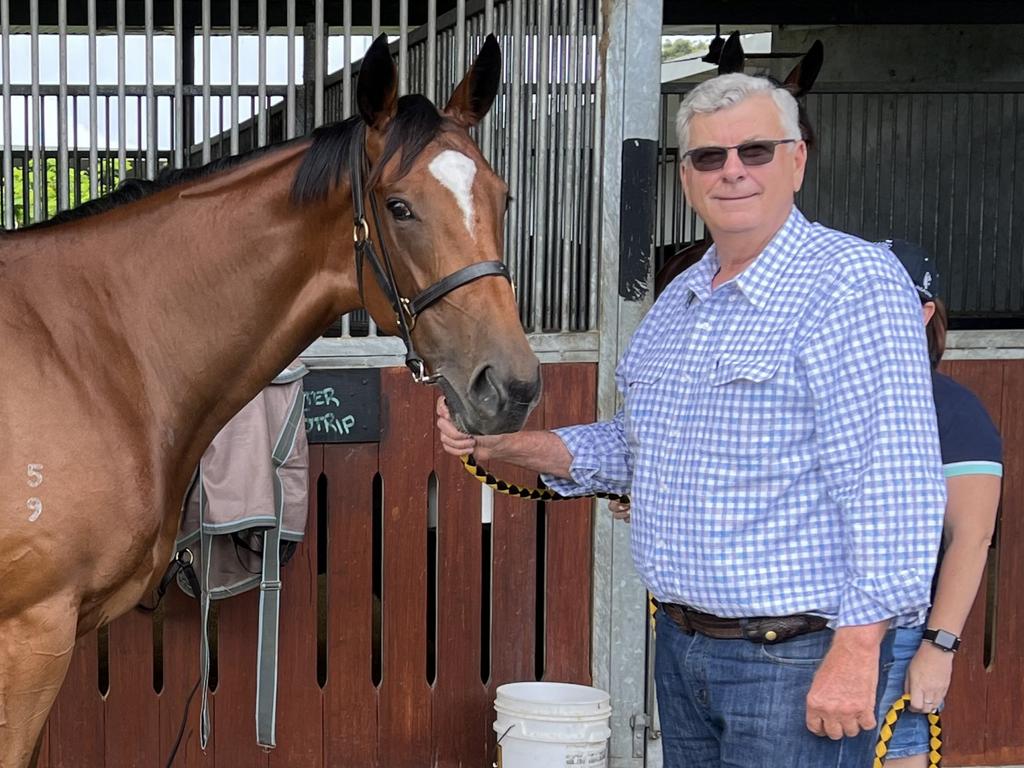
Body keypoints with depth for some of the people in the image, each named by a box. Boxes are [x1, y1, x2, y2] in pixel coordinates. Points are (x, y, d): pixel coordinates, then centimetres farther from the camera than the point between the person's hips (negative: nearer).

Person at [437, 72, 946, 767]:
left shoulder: (853, 284, -15)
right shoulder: (680, 300, 12)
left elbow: (894, 483, -21)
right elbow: (637, 446, 22)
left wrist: (858, 649, -24)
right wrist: (507, 445, 7)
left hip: (798, 660, -8)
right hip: (681, 645, 8)